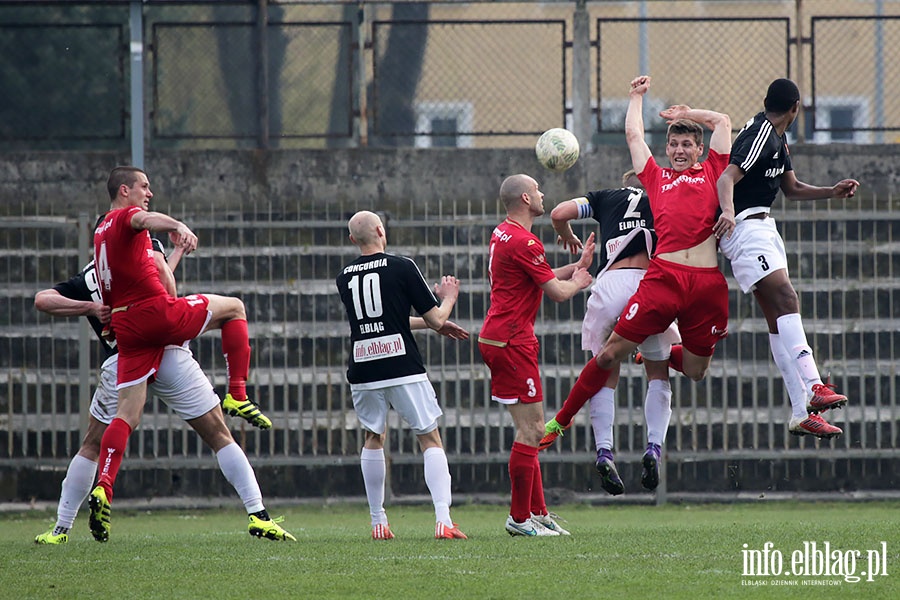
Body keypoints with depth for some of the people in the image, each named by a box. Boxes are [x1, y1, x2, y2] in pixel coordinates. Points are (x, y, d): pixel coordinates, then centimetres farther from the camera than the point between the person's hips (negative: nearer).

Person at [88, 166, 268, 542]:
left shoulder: (101, 231, 22)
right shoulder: (125, 217, -4)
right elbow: (145, 218, -31)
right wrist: (179, 227, -50)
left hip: (125, 326, 8)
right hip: (158, 312, -8)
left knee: (127, 414, 2)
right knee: (234, 307, 12)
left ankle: (103, 487, -16)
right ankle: (237, 394, 5)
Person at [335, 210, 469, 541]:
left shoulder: (344, 278, 12)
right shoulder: (402, 267, -5)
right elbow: (434, 318, -2)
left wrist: (437, 325, 31)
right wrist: (448, 298, 21)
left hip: (363, 371, 4)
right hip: (403, 368, -4)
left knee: (373, 438, 22)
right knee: (430, 439, 2)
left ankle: (378, 522, 19)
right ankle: (443, 519, -13)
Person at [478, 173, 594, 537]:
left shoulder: (502, 233, 15)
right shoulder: (523, 242, -17)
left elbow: (544, 279, 26)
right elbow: (556, 292, -13)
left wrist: (576, 267, 21)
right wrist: (578, 282, 8)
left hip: (495, 339, 11)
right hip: (512, 341, -11)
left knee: (530, 429, 13)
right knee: (531, 430, -7)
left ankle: (537, 512, 16)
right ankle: (520, 518, -5)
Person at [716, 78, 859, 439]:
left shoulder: (778, 140, 17)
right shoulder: (759, 135, -15)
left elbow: (791, 188, 27)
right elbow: (727, 178, -26)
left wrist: (832, 192, 14)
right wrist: (728, 211, -44)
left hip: (764, 226, 11)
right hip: (745, 228, -11)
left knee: (779, 320, 7)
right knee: (786, 299, -25)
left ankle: (802, 414, 5)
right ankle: (813, 387, -38)